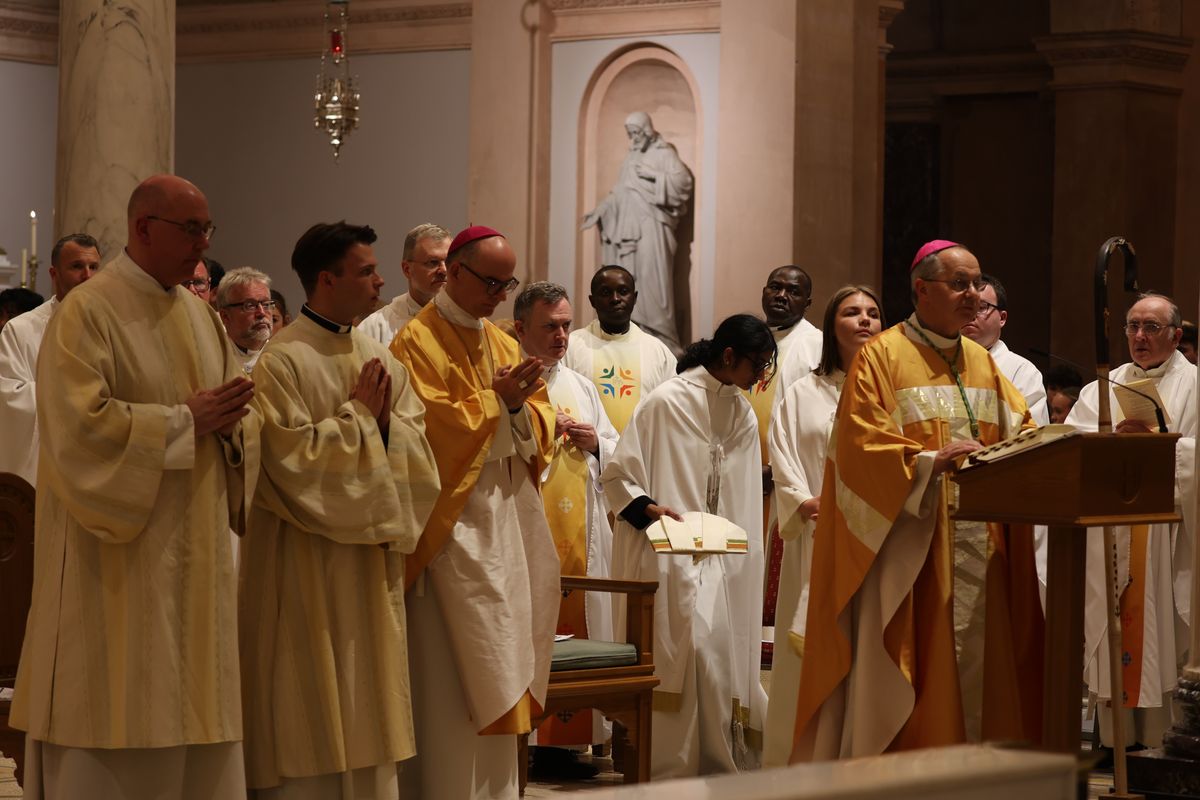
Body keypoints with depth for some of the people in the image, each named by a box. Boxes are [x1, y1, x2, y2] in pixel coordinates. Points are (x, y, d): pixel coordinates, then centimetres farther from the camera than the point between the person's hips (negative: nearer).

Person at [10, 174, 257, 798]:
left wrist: (230, 420, -8)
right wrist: (185, 419, -16)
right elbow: (79, 424, -20)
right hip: (119, 557, -7)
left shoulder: (200, 315, 14)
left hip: (194, 558, 7)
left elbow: (240, 420, 16)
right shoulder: (87, 312, -10)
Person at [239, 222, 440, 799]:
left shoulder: (380, 359, 10)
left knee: (368, 702, 9)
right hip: (307, 570, -7)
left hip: (371, 565, 7)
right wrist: (360, 415, -10)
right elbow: (296, 460, -18)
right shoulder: (282, 362, -11)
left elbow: (418, 449, 9)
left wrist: (384, 419, -10)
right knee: (310, 705, -2)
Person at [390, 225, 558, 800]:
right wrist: (496, 401, -15)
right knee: (460, 676, -8)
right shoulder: (419, 342, -7)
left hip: (508, 516, 7)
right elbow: (431, 430, -17)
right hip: (454, 521, -7)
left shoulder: (503, 345, 16)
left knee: (499, 678, 9)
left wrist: (520, 407, -10)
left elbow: (541, 426, 11)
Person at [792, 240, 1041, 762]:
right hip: (909, 545, -6)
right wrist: (930, 461, -24)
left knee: (977, 666, 4)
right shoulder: (882, 357, -2)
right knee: (909, 669, -7)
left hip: (979, 541, 6)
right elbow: (859, 446, -12)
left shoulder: (983, 364, 18)